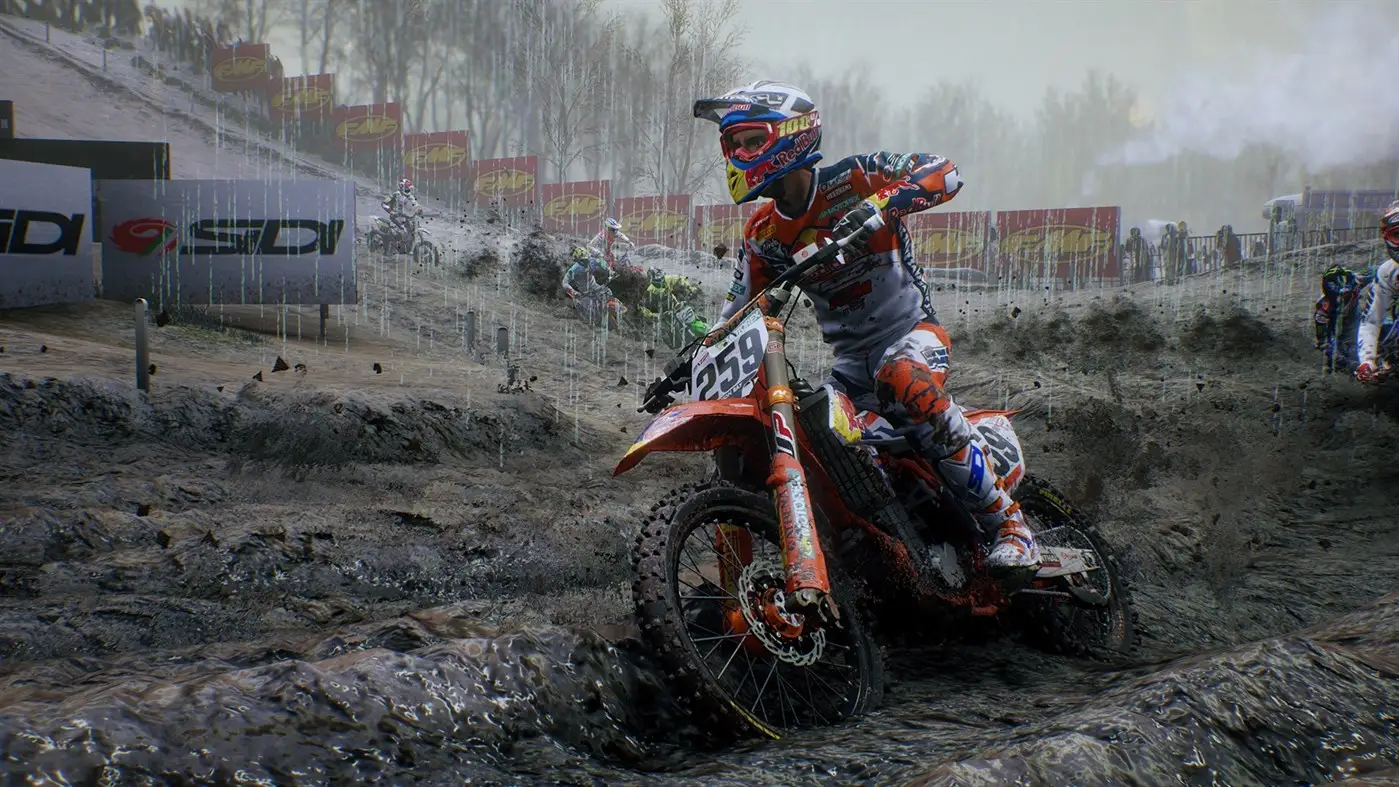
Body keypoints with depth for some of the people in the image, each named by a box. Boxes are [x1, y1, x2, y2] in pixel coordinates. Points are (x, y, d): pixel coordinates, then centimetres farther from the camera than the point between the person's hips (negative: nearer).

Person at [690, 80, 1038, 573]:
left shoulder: (849, 181, -10)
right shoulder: (762, 236, 7)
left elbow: (944, 172, -22)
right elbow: (738, 313, 13)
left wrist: (880, 204, -38)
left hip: (910, 331, -6)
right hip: (850, 357, 7)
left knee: (905, 381, -39)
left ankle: (1009, 524, -29)